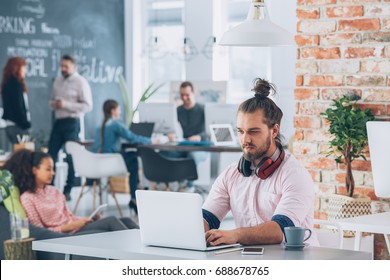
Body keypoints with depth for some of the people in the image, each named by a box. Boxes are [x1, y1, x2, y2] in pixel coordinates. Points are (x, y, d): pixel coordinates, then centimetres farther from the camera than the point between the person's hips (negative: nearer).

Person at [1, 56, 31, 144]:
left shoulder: (8, 84, 15)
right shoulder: (15, 84, -13)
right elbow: (18, 107, -17)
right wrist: (25, 124, -13)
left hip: (10, 125, 9)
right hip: (18, 126, -9)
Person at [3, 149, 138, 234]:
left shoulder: (54, 192, 17)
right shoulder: (27, 198, -5)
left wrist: (86, 219, 0)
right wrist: (70, 226, -14)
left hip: (75, 227, 8)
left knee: (125, 221, -9)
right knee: (111, 221, -24)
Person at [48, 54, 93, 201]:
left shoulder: (80, 82, -7)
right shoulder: (57, 81, 13)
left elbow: (87, 106, -13)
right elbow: (52, 99, 23)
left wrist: (66, 105, -21)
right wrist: (53, 104, -2)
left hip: (72, 122, -6)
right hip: (58, 121, 6)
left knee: (71, 157, 1)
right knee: (51, 155, 3)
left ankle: (67, 191, 8)